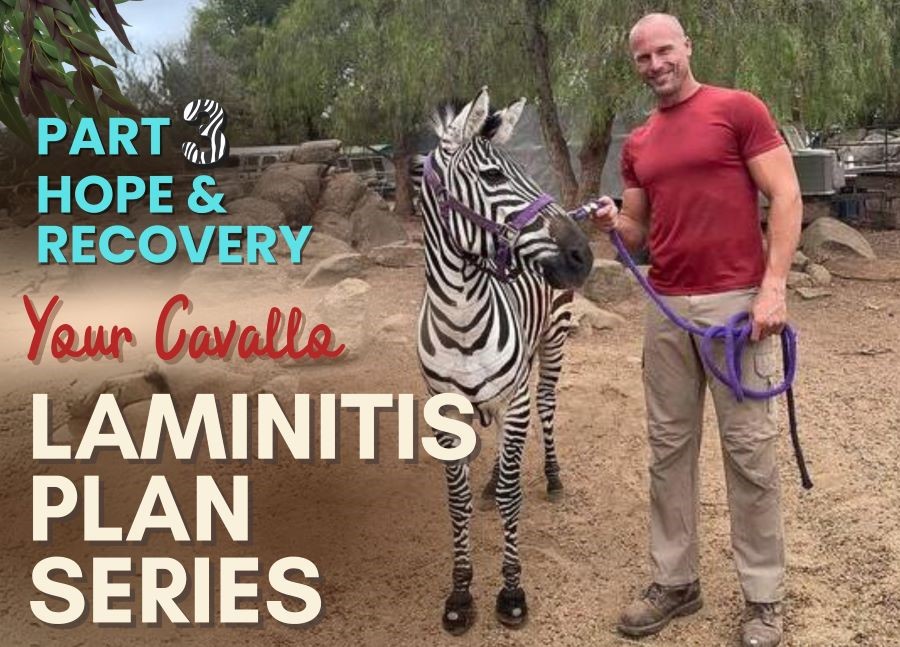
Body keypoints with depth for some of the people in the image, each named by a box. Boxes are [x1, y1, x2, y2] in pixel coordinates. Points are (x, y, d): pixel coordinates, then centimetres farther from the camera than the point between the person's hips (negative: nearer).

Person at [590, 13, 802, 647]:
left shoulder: (739, 109, -2)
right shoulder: (637, 143, 14)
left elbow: (787, 198, -6)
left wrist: (774, 286, -15)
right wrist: (615, 223, -4)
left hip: (736, 303, -5)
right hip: (666, 310, 6)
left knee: (749, 449, 1)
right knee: (669, 448, 9)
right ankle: (674, 581, 22)